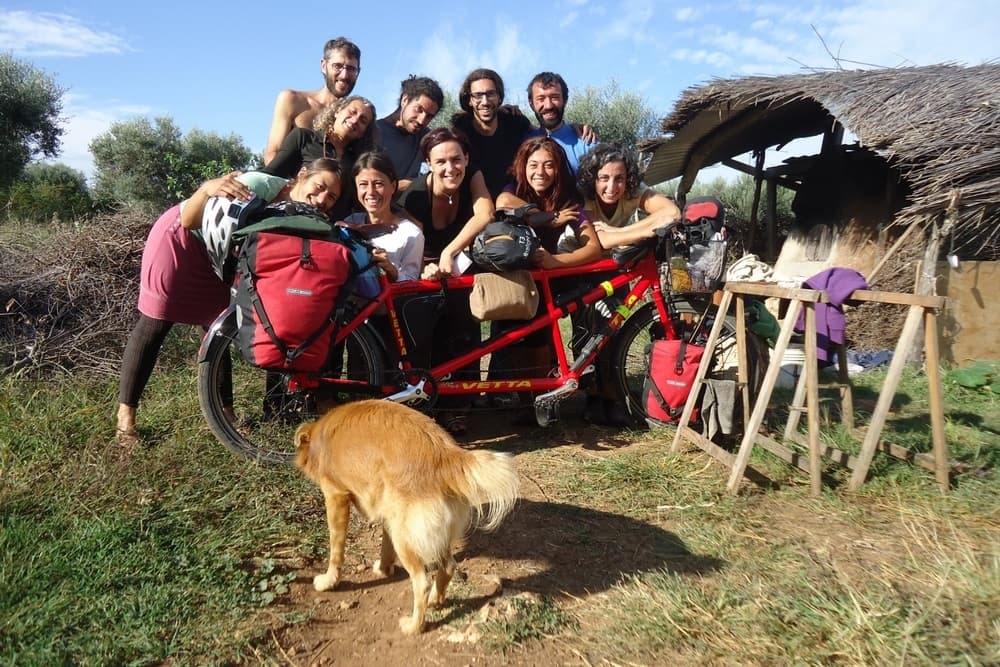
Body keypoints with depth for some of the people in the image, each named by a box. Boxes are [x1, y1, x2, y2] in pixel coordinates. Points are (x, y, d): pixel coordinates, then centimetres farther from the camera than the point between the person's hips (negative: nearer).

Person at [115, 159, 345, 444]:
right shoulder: (263, 184, -31)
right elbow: (189, 222, -29)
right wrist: (207, 189, -49)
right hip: (180, 239, -6)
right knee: (154, 326, -4)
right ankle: (125, 416, 4)